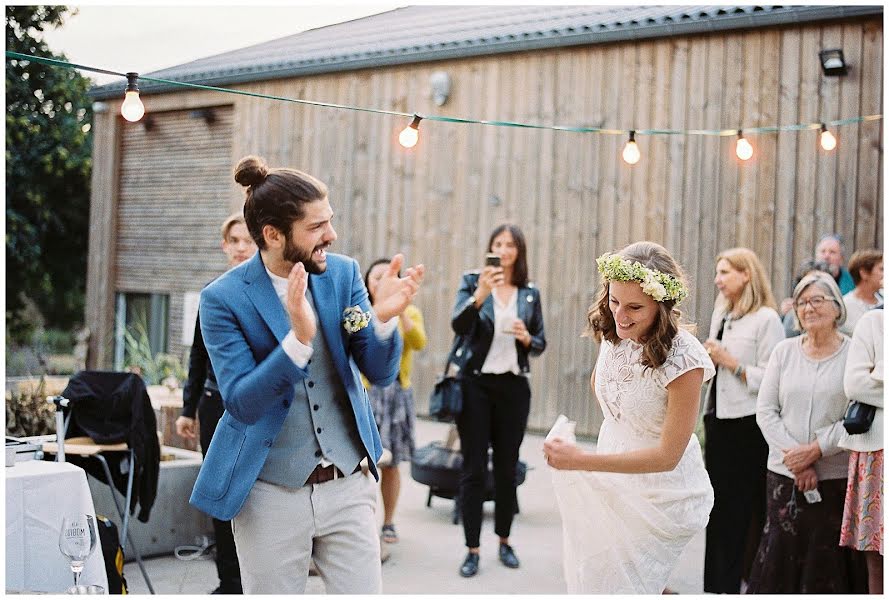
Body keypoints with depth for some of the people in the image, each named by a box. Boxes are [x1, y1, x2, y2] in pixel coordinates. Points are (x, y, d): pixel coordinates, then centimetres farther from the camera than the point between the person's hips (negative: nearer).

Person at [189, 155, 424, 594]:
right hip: (271, 493, -3)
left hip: (347, 486, 3)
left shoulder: (342, 273, -1)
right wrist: (299, 339, -32)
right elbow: (241, 404, -18)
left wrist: (383, 317, -22)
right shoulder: (224, 298, -12)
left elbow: (381, 373, -1)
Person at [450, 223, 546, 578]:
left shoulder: (530, 293, 7)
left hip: (514, 387, 3)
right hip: (476, 385, -2)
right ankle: (472, 550, 6)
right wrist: (480, 294, -32)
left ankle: (504, 542, 24)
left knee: (507, 468, 10)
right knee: (473, 469, -1)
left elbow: (540, 343, 12)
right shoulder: (472, 282, -1)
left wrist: (527, 338, -10)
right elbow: (458, 326, -17)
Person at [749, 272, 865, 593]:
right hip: (784, 474, 2)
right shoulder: (784, 351, 7)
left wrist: (815, 449, -13)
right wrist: (793, 454, -8)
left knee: (827, 559, 1)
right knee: (779, 553, 1)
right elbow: (765, 411, 3)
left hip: (836, 478, -2)